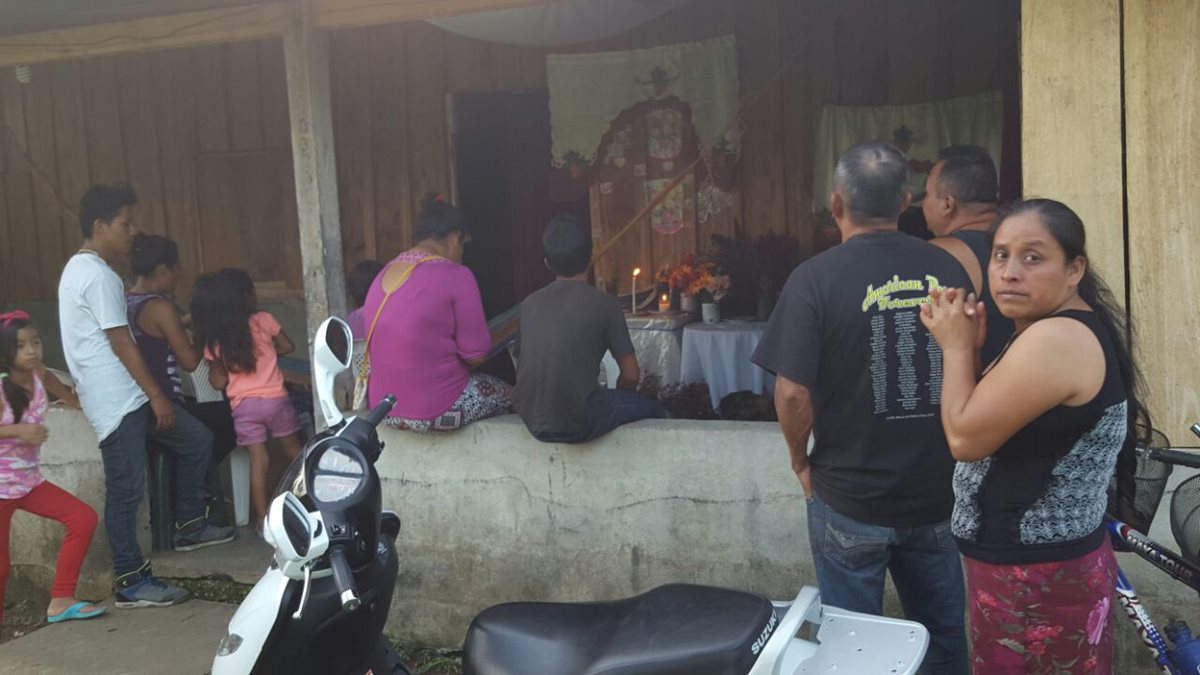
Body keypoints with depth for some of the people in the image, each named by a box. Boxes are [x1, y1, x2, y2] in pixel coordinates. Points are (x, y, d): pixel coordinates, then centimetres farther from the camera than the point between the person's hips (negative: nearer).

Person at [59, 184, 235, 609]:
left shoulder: (80, 269, 16)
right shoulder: (99, 276, -17)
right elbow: (121, 343, -19)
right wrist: (156, 395, -15)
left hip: (125, 395, 11)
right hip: (117, 400, -11)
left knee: (196, 441, 15)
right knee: (127, 489, -4)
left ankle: (189, 527, 26)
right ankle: (131, 582, 4)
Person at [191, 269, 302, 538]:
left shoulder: (214, 339, 0)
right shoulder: (263, 320, -4)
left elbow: (219, 382, 0)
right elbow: (288, 346, 8)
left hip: (244, 406, 1)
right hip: (275, 398, -1)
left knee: (258, 461, 5)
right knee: (294, 453, 16)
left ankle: (264, 520, 7)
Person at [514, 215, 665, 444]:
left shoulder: (529, 304, 6)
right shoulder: (604, 304, -6)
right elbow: (631, 375, -3)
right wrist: (617, 398, 20)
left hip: (532, 421, 5)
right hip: (579, 422, -5)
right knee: (653, 409, 22)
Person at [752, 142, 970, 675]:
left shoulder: (816, 278, -14)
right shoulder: (947, 269, -2)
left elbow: (794, 393, -18)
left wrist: (801, 461, 0)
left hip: (851, 499, -3)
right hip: (938, 492, 4)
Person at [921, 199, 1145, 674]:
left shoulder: (1055, 339, -26)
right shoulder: (1068, 329, 8)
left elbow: (966, 437, -21)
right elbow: (994, 418, 10)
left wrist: (957, 346, -10)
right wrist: (968, 343, -2)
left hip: (1035, 577, -10)